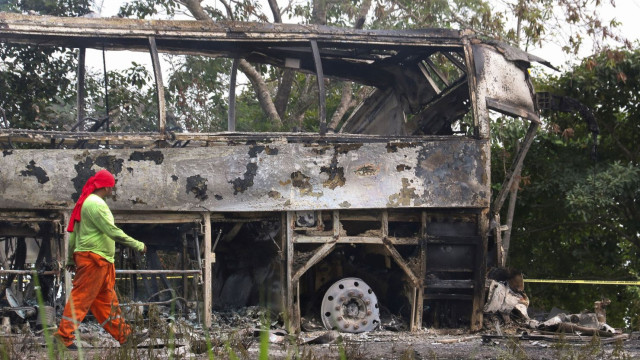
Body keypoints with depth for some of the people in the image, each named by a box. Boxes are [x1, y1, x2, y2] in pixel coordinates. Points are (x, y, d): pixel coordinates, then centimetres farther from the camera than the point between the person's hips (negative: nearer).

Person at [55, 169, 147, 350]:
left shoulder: (85, 202, 16)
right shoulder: (96, 204, -15)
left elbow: (73, 232, 18)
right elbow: (112, 231, -20)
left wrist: (71, 258, 21)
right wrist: (137, 245, -12)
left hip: (101, 260, 11)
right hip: (94, 258, -11)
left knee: (107, 298, 14)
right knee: (82, 296, -8)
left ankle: (123, 335, 20)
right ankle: (64, 335, -6)